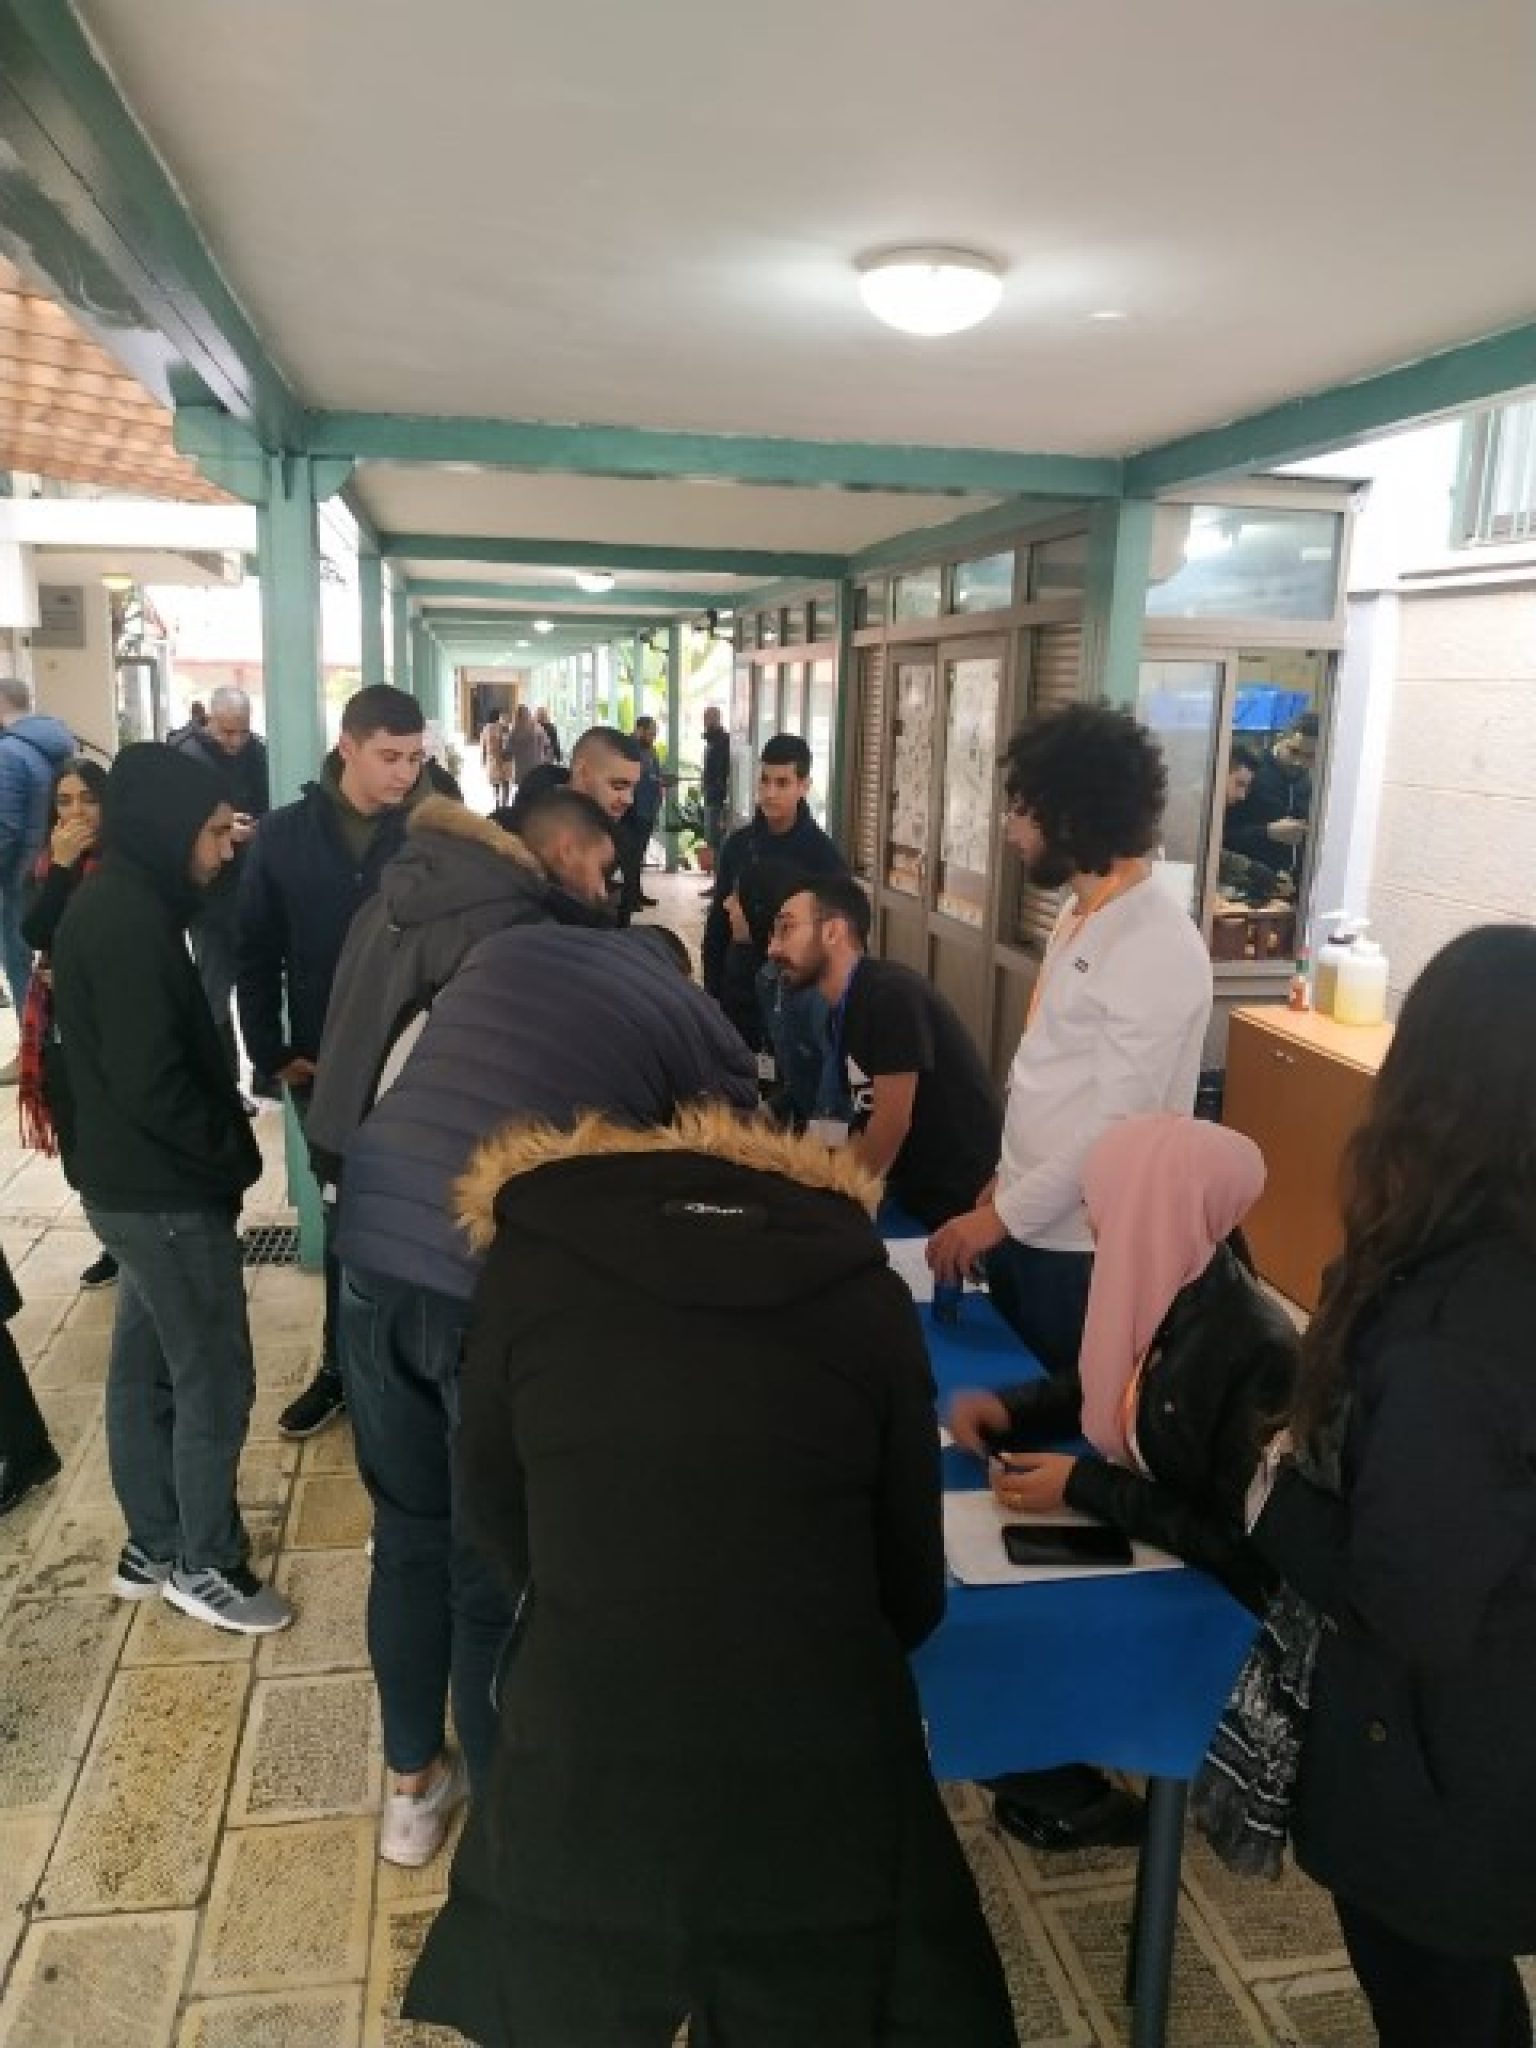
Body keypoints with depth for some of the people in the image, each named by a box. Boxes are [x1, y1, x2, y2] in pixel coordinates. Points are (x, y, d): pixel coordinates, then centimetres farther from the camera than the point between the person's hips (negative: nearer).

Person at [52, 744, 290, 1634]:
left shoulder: (117, 902, 9)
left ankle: (154, 1545, 33)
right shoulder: (129, 919, -22)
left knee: (147, 1366, 19)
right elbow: (150, 1081, -26)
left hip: (138, 1182, 10)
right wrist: (234, 1153, -13)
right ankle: (206, 1563, 19)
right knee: (215, 1380, 3)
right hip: (168, 1191, -10)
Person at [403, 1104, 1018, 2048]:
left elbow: (495, 1516, 11)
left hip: (583, 1771, 0)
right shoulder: (865, 1289, 0)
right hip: (824, 1783, 1)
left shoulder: (534, 1255, -1)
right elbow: (913, 1587, 7)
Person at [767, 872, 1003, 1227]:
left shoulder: (892, 994, -20)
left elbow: (892, 1122, -20)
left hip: (964, 1196, -8)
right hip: (916, 1190, 8)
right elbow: (867, 1119, 8)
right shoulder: (842, 1010, 7)